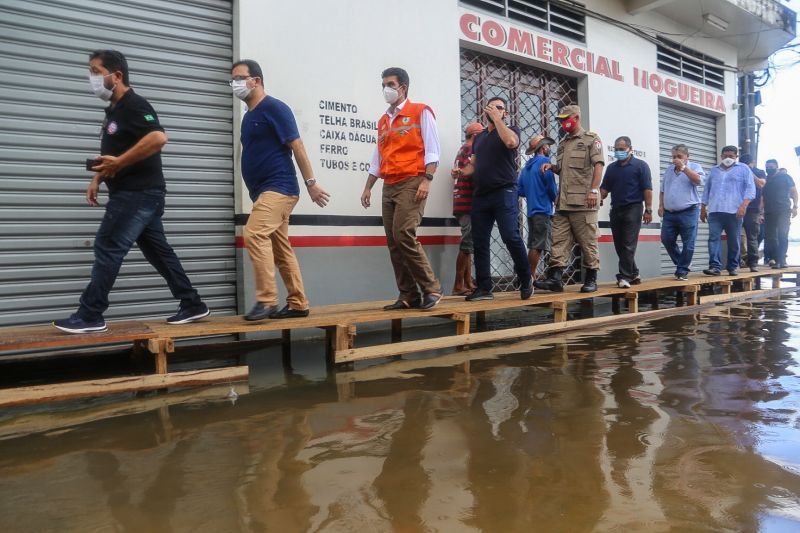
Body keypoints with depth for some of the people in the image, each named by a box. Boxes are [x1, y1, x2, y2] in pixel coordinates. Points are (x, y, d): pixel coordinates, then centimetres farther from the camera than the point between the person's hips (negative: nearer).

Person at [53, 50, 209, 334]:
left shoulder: (134, 105, -11)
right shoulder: (113, 110, 20)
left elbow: (158, 138, -28)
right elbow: (110, 154, 29)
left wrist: (119, 162, -24)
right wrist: (97, 179, 14)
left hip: (138, 192, -10)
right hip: (141, 193, 10)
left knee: (107, 248, -7)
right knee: (158, 250, 9)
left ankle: (89, 316, 0)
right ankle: (192, 305, 13)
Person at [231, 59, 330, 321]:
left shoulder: (274, 108, -7)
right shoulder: (248, 116, 19)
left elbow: (296, 145, -12)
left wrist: (311, 183, -17)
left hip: (279, 187, -9)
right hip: (264, 191, 9)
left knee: (254, 234, -23)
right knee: (281, 249, 9)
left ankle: (266, 301, -20)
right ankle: (298, 304, 14)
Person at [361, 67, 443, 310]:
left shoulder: (420, 112, 3)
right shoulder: (383, 121, 21)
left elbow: (432, 149, -6)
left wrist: (427, 180, -17)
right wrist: (368, 187, 16)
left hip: (411, 183, -7)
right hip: (389, 187, 7)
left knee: (404, 235, -19)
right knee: (393, 242, 1)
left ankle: (431, 287, -6)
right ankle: (409, 296, 7)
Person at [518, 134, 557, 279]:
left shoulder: (526, 166, 16)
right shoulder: (544, 162, -7)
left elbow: (520, 191, 14)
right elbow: (551, 187, -12)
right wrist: (555, 198, 6)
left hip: (531, 211, 8)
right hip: (543, 210, -8)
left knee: (532, 246, 11)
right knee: (538, 247, -8)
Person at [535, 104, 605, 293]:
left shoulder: (591, 139, 3)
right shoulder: (563, 143, 23)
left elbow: (598, 165, -7)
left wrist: (594, 190, -18)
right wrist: (551, 167, 10)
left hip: (583, 201, -6)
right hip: (563, 201, 7)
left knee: (588, 241, -1)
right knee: (559, 240, -1)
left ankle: (591, 279, 6)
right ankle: (555, 277, -4)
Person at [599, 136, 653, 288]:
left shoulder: (640, 166, 0)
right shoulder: (611, 168, 14)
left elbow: (647, 189, -5)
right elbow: (604, 189, 10)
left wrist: (648, 210, -11)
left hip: (633, 209, -5)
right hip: (616, 210, 6)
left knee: (628, 245, -9)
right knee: (619, 245, 8)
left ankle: (625, 277, -9)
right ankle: (633, 274, 22)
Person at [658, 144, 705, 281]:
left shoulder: (694, 167, 2)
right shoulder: (668, 170, 17)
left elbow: (699, 181, -18)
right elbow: (662, 190, 22)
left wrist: (683, 167, -19)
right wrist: (661, 205, 11)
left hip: (688, 213, -5)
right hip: (669, 213, 5)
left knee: (688, 244, -3)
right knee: (666, 240, 3)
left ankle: (682, 271, 5)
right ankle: (683, 263, 21)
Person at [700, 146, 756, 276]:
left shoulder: (743, 169, 9)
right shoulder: (714, 170, 20)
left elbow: (750, 188, -1)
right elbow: (707, 189, 23)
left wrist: (744, 205, -15)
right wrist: (703, 208, 17)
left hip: (734, 211, -2)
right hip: (714, 211, 2)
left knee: (734, 241, 3)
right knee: (713, 238, -11)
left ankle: (732, 267, 12)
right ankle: (715, 266, -15)